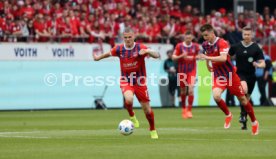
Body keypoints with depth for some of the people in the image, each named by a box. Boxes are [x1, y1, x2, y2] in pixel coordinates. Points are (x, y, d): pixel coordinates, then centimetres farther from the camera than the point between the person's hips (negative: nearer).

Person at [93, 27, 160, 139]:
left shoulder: (140, 48, -13)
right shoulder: (119, 49, -6)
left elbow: (157, 56, -25)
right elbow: (109, 53, 15)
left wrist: (147, 51, -42)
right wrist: (98, 58, 18)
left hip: (140, 82, 0)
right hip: (126, 81, 0)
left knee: (147, 109, 3)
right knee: (129, 99, -31)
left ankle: (153, 130, 28)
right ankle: (132, 116, 2)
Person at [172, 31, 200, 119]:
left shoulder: (195, 46, -1)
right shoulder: (179, 46, -5)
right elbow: (173, 57, -5)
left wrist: (193, 57, -8)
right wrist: (181, 56, -22)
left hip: (192, 71, 0)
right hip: (182, 71, 0)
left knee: (191, 90, -14)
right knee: (183, 91, 9)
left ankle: (189, 110, -6)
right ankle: (184, 109, 29)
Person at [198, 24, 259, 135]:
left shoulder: (222, 43, -20)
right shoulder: (205, 45, 1)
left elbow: (223, 58, -36)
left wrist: (207, 57, -39)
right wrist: (208, 64, 23)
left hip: (230, 75, -4)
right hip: (217, 75, 4)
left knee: (242, 99, 5)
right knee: (216, 96, -23)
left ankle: (254, 122, 24)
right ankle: (228, 115, 4)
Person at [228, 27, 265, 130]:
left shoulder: (256, 48, -1)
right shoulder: (236, 47, 1)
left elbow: (263, 63, -3)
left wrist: (258, 65, -24)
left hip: (251, 76, 1)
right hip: (240, 74, -1)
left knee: (247, 98, 9)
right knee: (244, 89, -31)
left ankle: (244, 122, 24)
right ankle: (242, 114, -18)